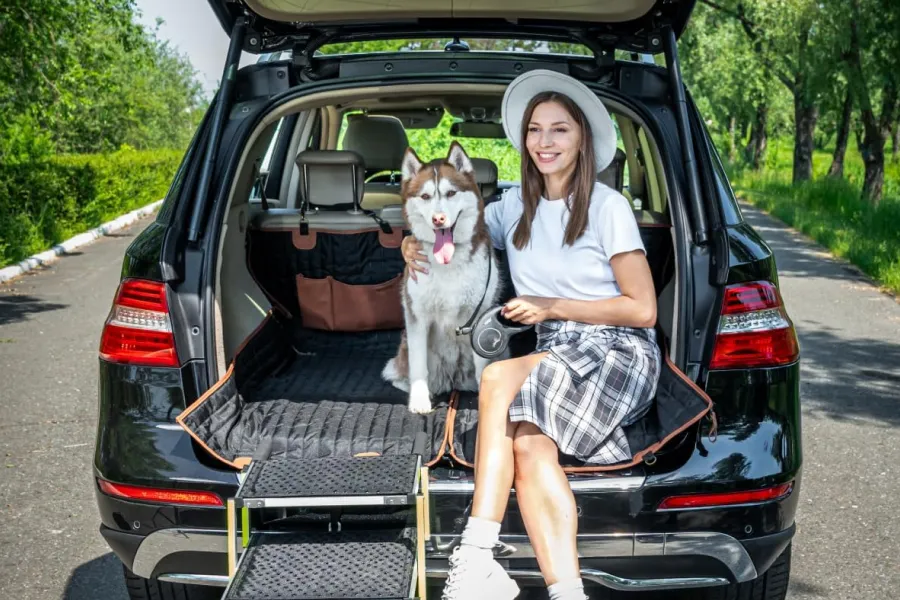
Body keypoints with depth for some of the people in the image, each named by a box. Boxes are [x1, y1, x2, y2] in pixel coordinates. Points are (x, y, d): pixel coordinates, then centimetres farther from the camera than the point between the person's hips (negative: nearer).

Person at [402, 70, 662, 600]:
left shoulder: (607, 206, -1)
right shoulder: (514, 207, 14)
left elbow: (644, 310, -3)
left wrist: (553, 307, -7)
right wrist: (414, 244, 6)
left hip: (617, 352, -4)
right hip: (556, 356, 4)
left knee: (499, 377, -31)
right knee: (529, 444, -31)